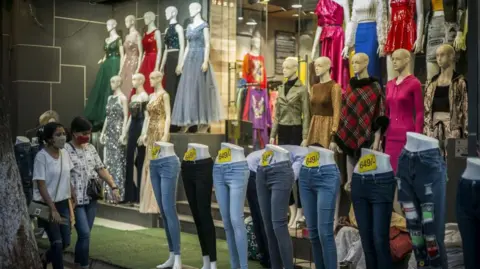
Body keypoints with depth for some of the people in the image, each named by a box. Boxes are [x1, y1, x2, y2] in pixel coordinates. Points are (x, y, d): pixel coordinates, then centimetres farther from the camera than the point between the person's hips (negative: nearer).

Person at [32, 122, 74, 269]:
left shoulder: (65, 154, 2)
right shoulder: (41, 157, -17)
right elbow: (41, 185, -18)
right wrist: (53, 209, -21)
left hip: (62, 203, 6)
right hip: (46, 204, -6)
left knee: (65, 242, 10)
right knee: (57, 242, -5)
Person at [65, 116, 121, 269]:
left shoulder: (91, 148, 9)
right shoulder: (65, 150, -10)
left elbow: (101, 169, 12)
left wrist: (113, 187, 4)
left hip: (91, 198, 6)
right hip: (76, 199, -6)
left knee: (84, 234, 11)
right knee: (85, 234, -9)